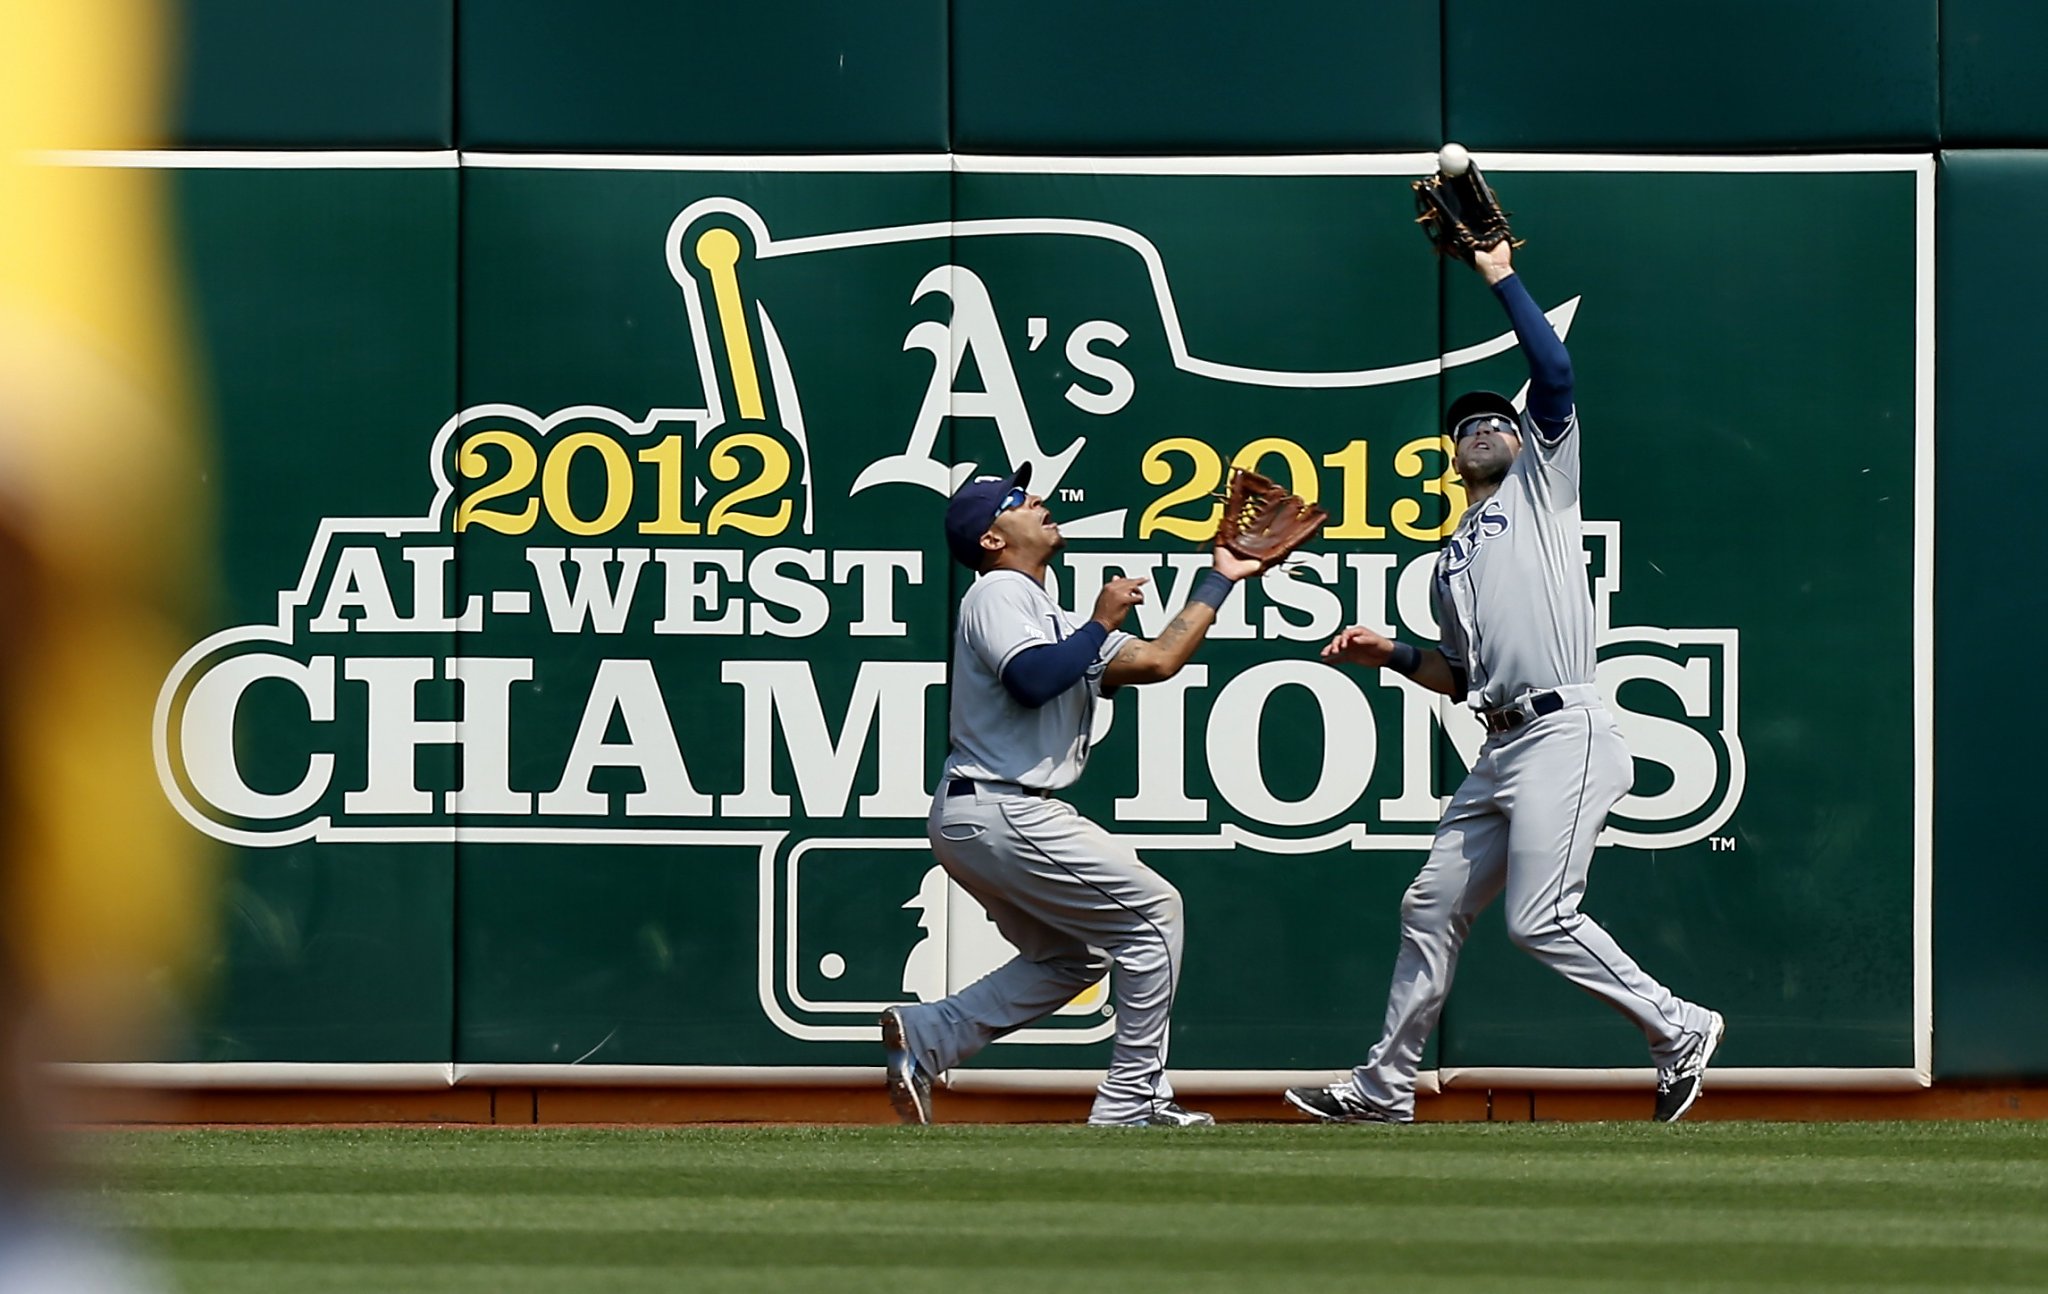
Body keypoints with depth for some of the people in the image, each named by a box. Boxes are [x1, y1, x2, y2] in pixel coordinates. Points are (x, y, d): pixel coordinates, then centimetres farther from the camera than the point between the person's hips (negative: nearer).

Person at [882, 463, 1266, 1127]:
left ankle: (926, 1033, 5)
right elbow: (1031, 680, -23)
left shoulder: (1055, 622, 21)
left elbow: (1156, 660, 17)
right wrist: (1101, 625, -12)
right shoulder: (1000, 593, -6)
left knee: (1068, 955, 20)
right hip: (1001, 814, -10)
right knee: (1152, 912, -2)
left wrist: (1220, 582, 23)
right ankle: (1130, 1101, -1)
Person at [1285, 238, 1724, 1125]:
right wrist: (1390, 656, 13)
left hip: (1564, 735, -8)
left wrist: (1503, 278, -2)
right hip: (1502, 749, 8)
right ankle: (1384, 1086, 20)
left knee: (1540, 920, -17)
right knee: (1431, 909, 10)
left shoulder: (1541, 485, 9)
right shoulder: (1454, 561, 27)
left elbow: (1555, 375, -6)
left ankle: (1678, 1029, -4)